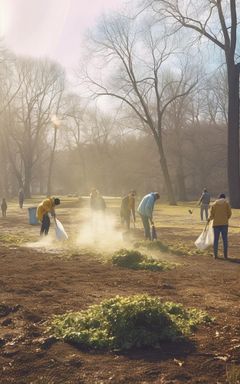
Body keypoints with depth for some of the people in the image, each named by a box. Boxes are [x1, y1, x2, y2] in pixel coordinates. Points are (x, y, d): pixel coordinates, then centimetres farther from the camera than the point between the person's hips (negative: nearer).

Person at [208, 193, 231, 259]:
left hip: (216, 223, 1)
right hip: (224, 223, -1)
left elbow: (212, 214, 2)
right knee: (225, 239, 5)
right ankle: (225, 255, 5)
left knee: (216, 239, 6)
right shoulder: (226, 203, 5)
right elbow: (229, 213, 0)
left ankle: (215, 255, 7)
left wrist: (209, 219, 22)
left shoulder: (214, 204, 6)